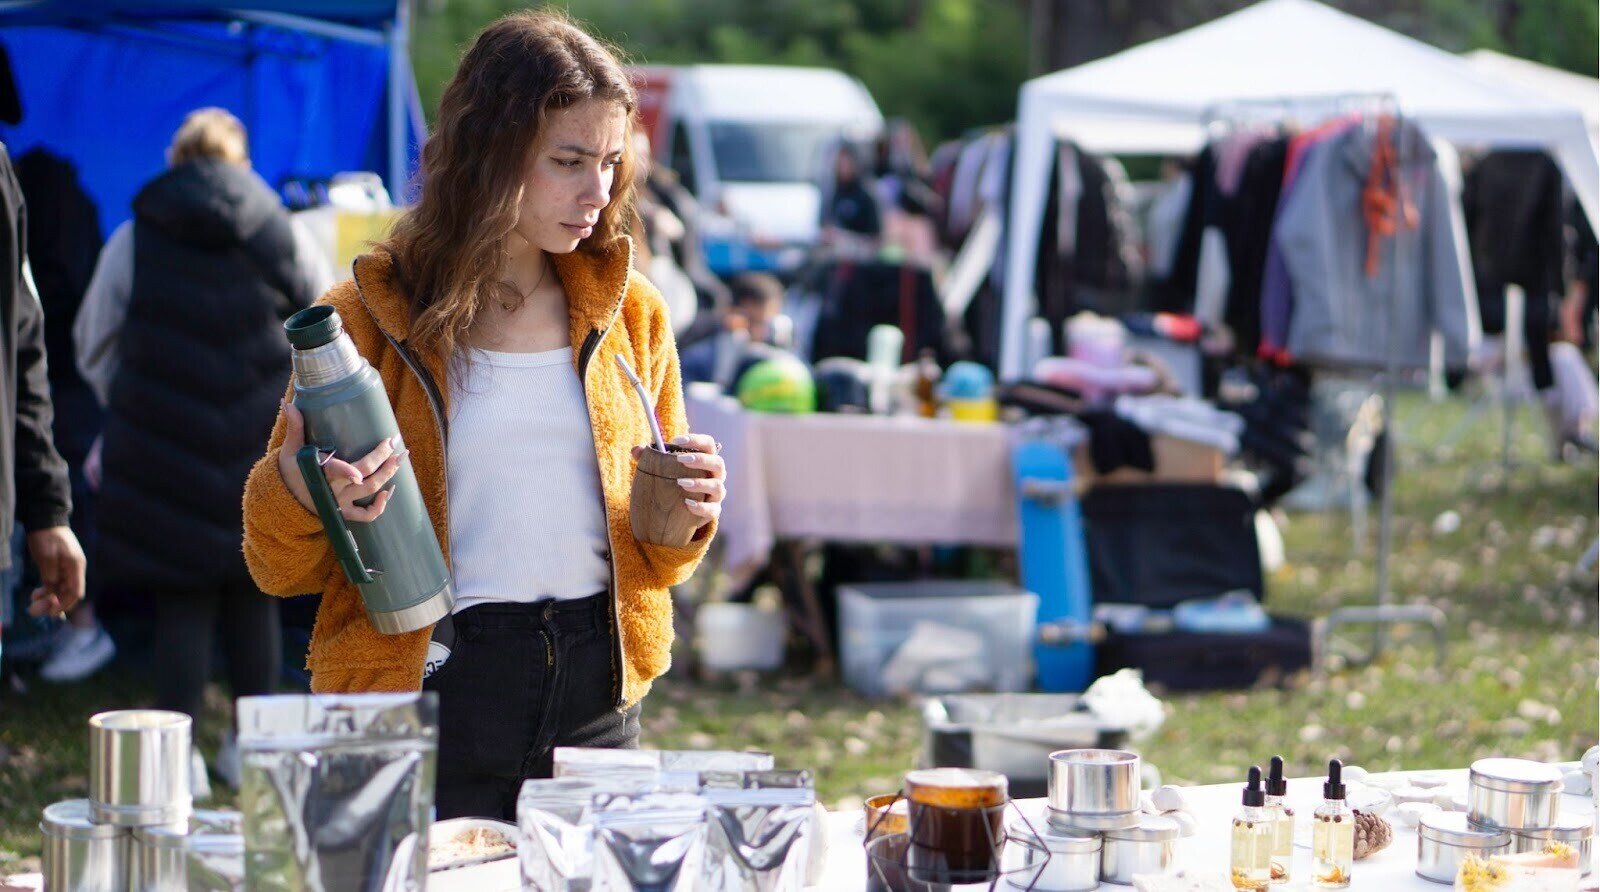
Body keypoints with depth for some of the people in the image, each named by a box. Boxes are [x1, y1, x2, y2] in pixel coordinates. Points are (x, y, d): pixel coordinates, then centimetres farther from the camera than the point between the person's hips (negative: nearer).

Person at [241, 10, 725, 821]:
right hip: (427, 689, -3)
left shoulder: (629, 314, 10)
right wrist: (295, 492, -20)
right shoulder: (367, 318, -2)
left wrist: (683, 517, -4)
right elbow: (282, 568, 2)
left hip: (595, 700, 3)